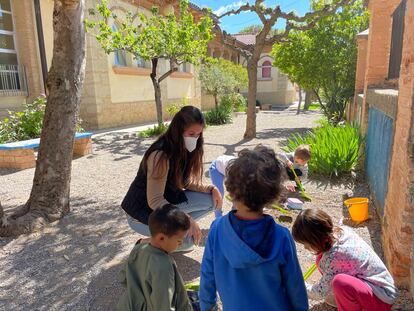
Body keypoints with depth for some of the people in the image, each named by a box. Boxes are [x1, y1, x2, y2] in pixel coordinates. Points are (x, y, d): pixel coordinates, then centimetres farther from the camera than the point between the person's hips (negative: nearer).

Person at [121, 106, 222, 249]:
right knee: (187, 239, -23)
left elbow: (186, 182, 2)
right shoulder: (160, 155, -30)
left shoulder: (185, 150, -6)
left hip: (166, 201, 7)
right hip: (142, 212, -7)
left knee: (212, 200, -5)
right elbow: (155, 201, -30)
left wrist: (211, 189, -13)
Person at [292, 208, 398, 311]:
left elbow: (322, 292, -15)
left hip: (381, 299, -9)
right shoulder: (342, 230, -9)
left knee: (339, 281, -37)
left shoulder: (333, 257, -30)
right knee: (322, 258, 0)